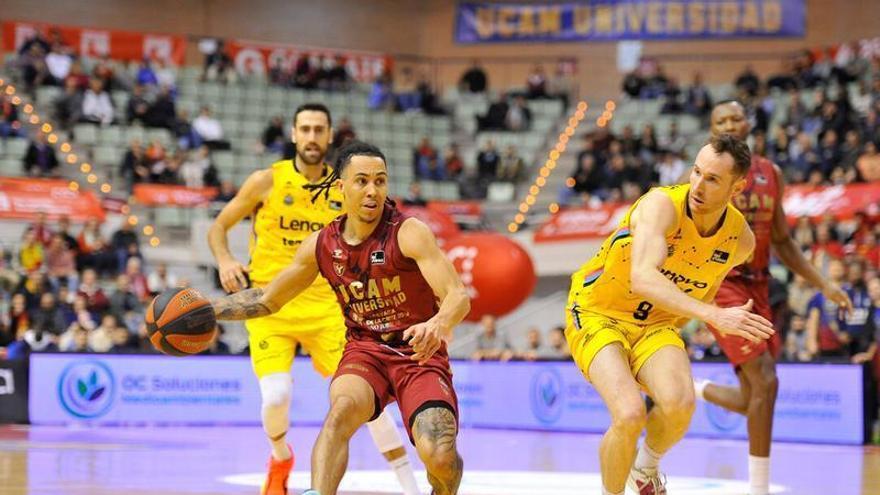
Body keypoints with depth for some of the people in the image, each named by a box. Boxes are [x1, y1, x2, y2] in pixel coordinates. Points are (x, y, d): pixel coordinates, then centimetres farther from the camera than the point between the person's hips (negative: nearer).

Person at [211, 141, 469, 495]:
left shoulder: (408, 233, -14)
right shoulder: (321, 246, 0)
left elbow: (459, 296, -24)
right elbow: (268, 300, 15)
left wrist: (438, 325, -47)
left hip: (419, 353, -2)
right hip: (364, 350, 3)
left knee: (440, 456, -20)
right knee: (342, 409, -33)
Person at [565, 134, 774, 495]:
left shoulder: (740, 240, -9)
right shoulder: (662, 205, -27)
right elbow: (642, 278, -44)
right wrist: (714, 316, -53)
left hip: (656, 325, 4)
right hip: (597, 316, -4)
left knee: (680, 404, -25)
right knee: (630, 415, -28)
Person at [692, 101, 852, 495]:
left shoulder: (771, 174, 10)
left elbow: (782, 241, 18)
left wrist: (824, 285, 12)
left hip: (757, 285, 7)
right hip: (720, 283, -6)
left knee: (750, 400, 7)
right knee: (765, 382, -17)